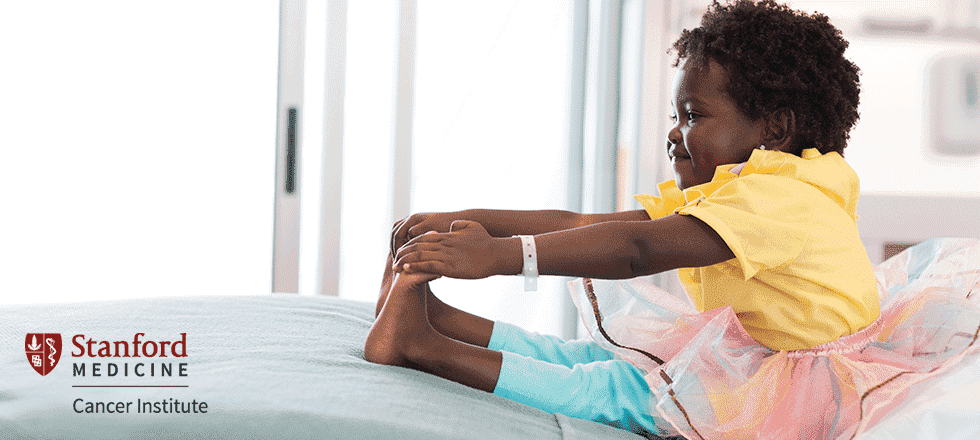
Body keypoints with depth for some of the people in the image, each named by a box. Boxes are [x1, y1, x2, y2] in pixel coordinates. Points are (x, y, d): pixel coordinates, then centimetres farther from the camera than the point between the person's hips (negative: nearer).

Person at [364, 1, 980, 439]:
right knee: (596, 354, -4)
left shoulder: (784, 197, -22)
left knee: (622, 388, -23)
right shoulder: (708, 193, 11)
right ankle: (432, 317, -12)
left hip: (807, 389, -10)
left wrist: (499, 255, -41)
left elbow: (638, 249, -35)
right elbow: (583, 224, 2)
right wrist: (472, 221, -10)